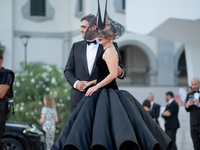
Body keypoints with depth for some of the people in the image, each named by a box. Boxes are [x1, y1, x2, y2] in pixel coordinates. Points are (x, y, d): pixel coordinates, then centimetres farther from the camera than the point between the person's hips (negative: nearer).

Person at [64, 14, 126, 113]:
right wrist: (76, 83, -6)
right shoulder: (76, 46, 15)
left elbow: (121, 69, 6)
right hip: (79, 99, 3)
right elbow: (68, 70, 15)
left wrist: (120, 72, -19)